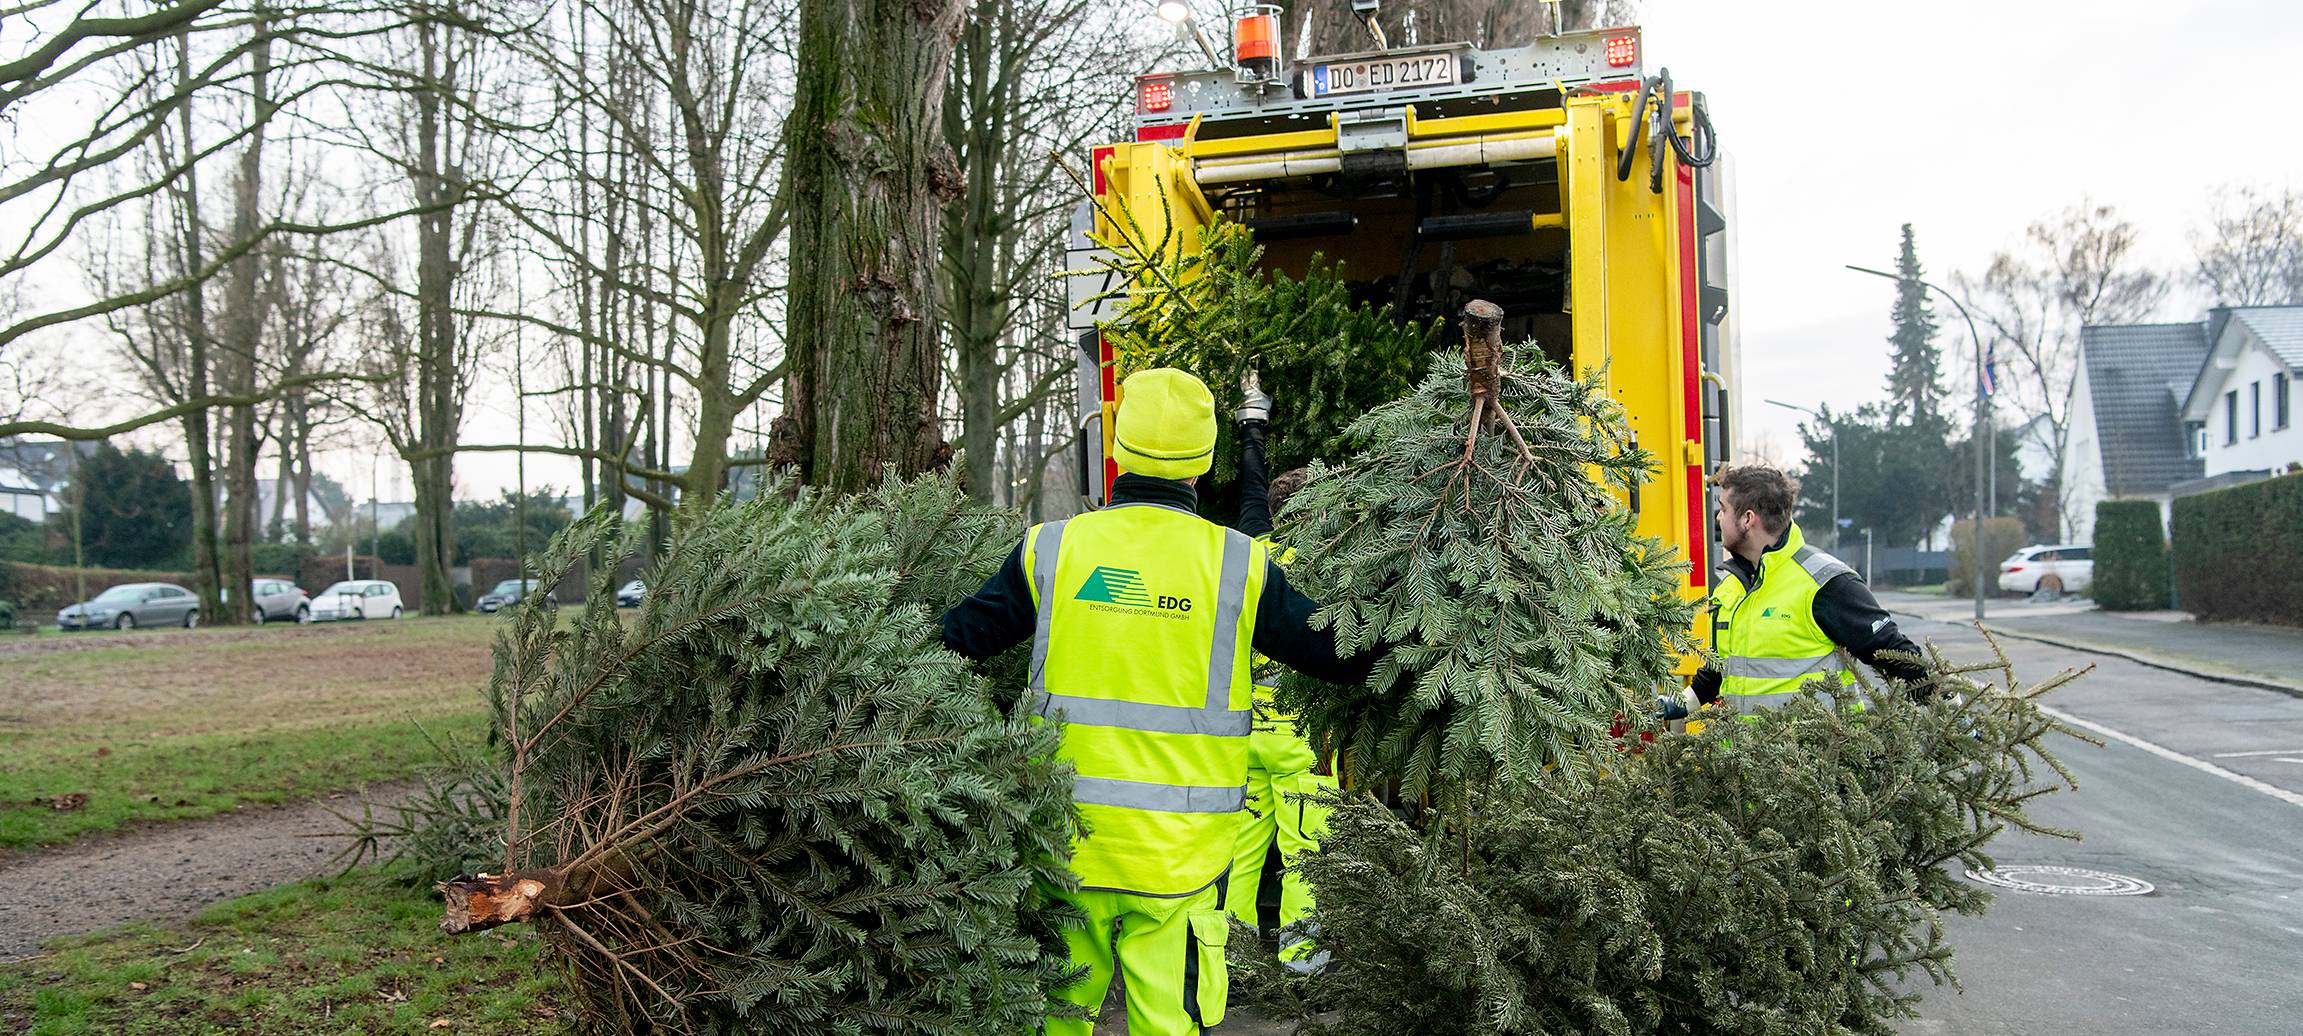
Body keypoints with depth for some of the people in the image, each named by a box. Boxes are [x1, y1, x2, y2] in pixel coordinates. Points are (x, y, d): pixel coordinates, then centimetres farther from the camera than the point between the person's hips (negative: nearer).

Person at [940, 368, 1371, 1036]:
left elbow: (954, 640, 4)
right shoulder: (1239, 565, -5)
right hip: (1179, 854, -1)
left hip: (1065, 844, 2)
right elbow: (1352, 654, 2)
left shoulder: (1052, 549, -2)